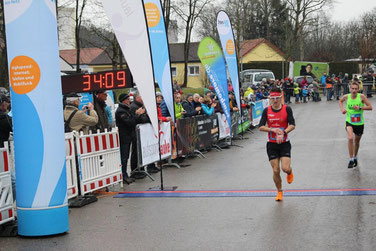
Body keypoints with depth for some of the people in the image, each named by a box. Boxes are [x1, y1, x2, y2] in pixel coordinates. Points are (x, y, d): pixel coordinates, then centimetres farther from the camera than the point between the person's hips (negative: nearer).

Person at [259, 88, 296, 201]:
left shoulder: (287, 109, -5)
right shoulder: (266, 110, -2)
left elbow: (292, 125, -10)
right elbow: (261, 127, -6)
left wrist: (283, 133, -25)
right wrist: (273, 129, -21)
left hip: (284, 143, -1)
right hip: (271, 144, 1)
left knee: (286, 168, -13)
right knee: (276, 170, 0)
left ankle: (290, 173, 25)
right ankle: (279, 192, 21)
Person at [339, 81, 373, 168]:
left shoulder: (362, 96, -11)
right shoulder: (346, 97, -7)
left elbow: (370, 107, -10)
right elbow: (340, 101, 17)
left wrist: (360, 108, -23)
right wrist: (342, 109, -1)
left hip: (359, 123, 1)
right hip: (349, 122, -1)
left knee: (357, 141, 16)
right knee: (350, 138, -25)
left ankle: (355, 157, 43)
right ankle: (351, 160, -16)